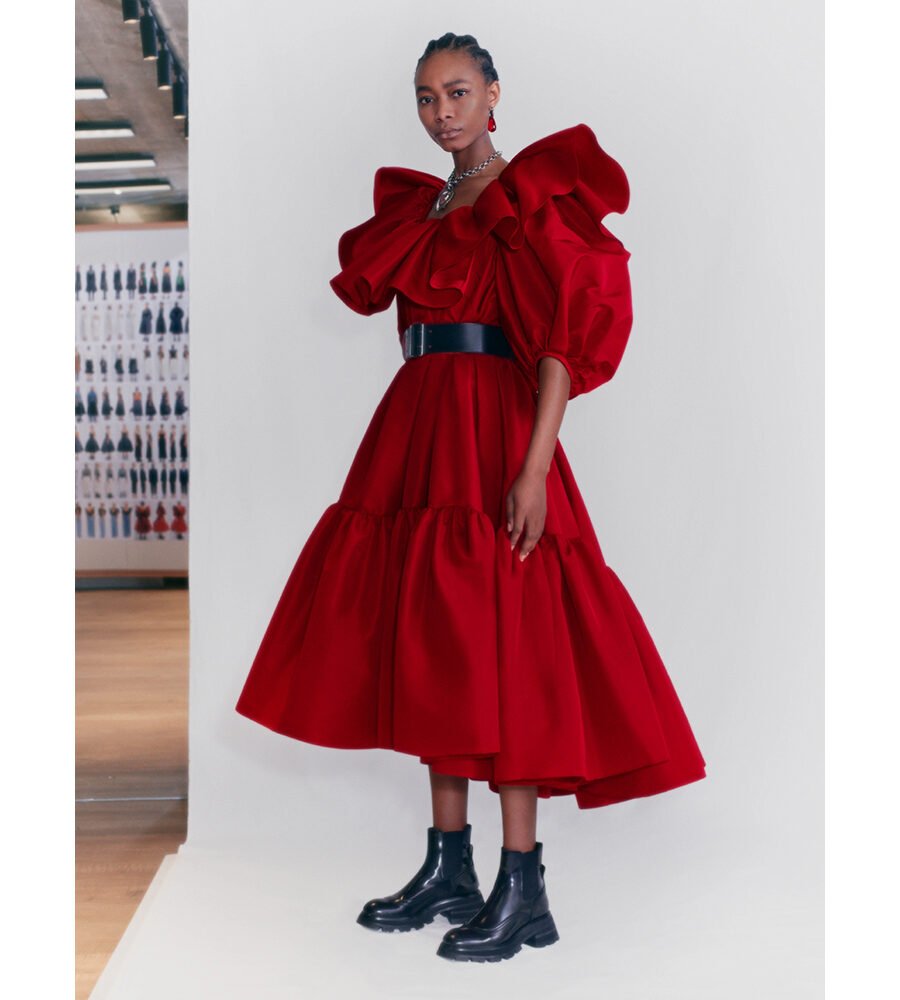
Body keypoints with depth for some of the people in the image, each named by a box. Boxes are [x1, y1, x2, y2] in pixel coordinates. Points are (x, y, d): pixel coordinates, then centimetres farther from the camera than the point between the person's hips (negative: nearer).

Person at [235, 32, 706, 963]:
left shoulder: (532, 199, -3)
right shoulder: (422, 206, 20)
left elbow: (566, 337, -12)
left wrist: (535, 468, -21)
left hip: (494, 433, -7)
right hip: (416, 432, 8)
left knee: (501, 640, -9)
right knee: (429, 641, 7)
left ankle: (522, 885, 0)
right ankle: (449, 866, 17)